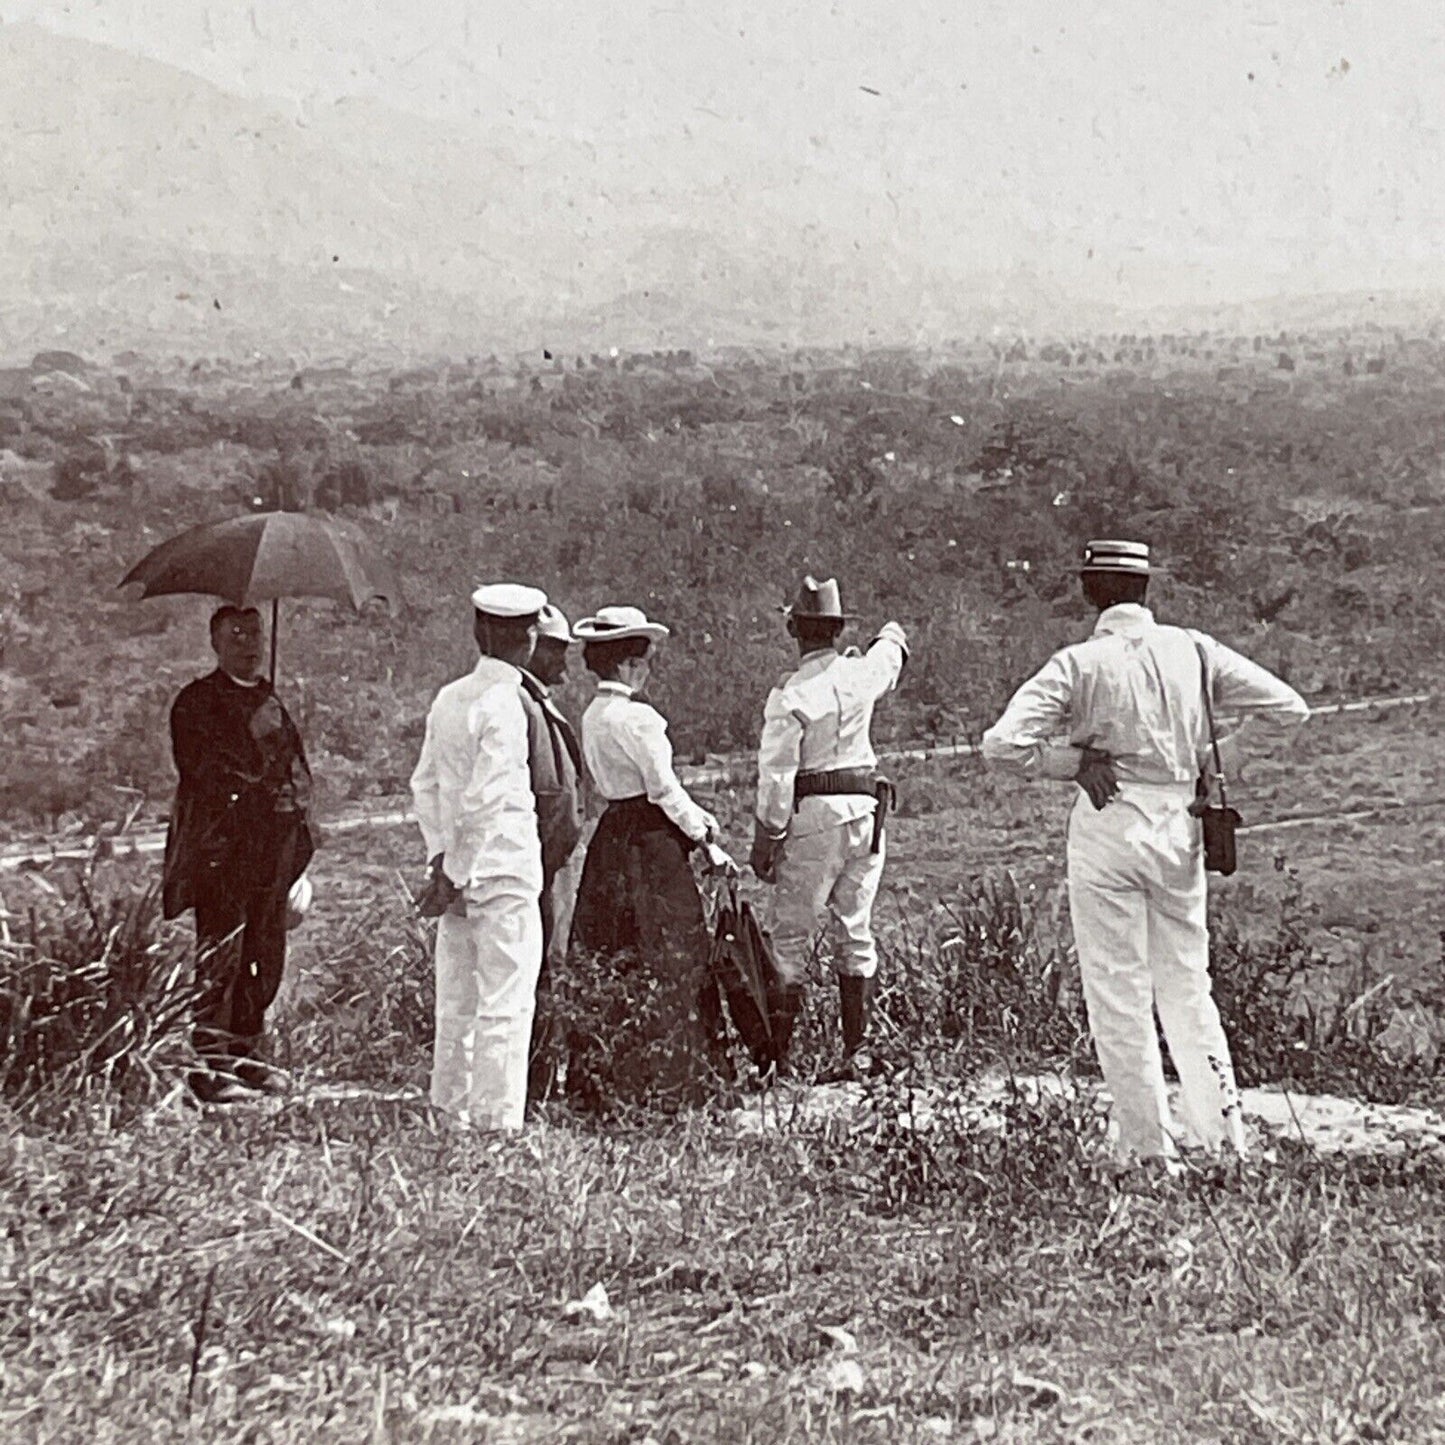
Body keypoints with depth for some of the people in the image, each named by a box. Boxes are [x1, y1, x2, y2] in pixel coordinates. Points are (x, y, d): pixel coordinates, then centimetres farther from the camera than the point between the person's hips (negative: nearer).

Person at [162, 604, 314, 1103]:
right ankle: (208, 1062, -6)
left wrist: (296, 789, 7)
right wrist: (264, 793, -16)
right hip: (221, 846, -7)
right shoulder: (197, 702, -2)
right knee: (220, 955, -8)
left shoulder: (269, 700, 21)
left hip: (271, 849, 7)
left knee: (265, 955, 7)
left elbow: (295, 764, 25)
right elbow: (203, 771, -12)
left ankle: (246, 1054, 16)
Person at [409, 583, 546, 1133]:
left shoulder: (449, 698, 9)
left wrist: (441, 857, 11)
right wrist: (454, 875, -13)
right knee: (505, 1007, -3)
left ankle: (450, 1114, 20)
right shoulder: (503, 705, -14)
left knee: (456, 1004, 13)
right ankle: (497, 1122, -2)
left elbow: (425, 783, 13)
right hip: (504, 873, -8)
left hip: (460, 875, 8)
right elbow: (484, 802, -18)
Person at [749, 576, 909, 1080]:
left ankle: (777, 1053, -1)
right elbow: (892, 649, 28)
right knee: (857, 931, 9)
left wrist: (765, 840, -4)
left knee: (790, 938, 0)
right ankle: (856, 1050, 9)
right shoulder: (862, 674, 2)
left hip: (813, 814, -5)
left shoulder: (790, 694, -11)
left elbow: (776, 775, -11)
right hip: (865, 810, 5)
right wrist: (892, 636, 50)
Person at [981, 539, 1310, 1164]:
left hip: (1110, 826, -4)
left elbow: (1002, 745, -16)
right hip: (1181, 827, 4)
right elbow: (1290, 707, 2)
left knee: (1117, 992, 6)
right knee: (1187, 984, 16)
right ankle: (1224, 1133, 16)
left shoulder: (1078, 663, -8)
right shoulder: (1192, 650, 1)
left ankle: (1149, 1143, 8)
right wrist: (1219, 754, 10)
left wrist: (1075, 760, -5)